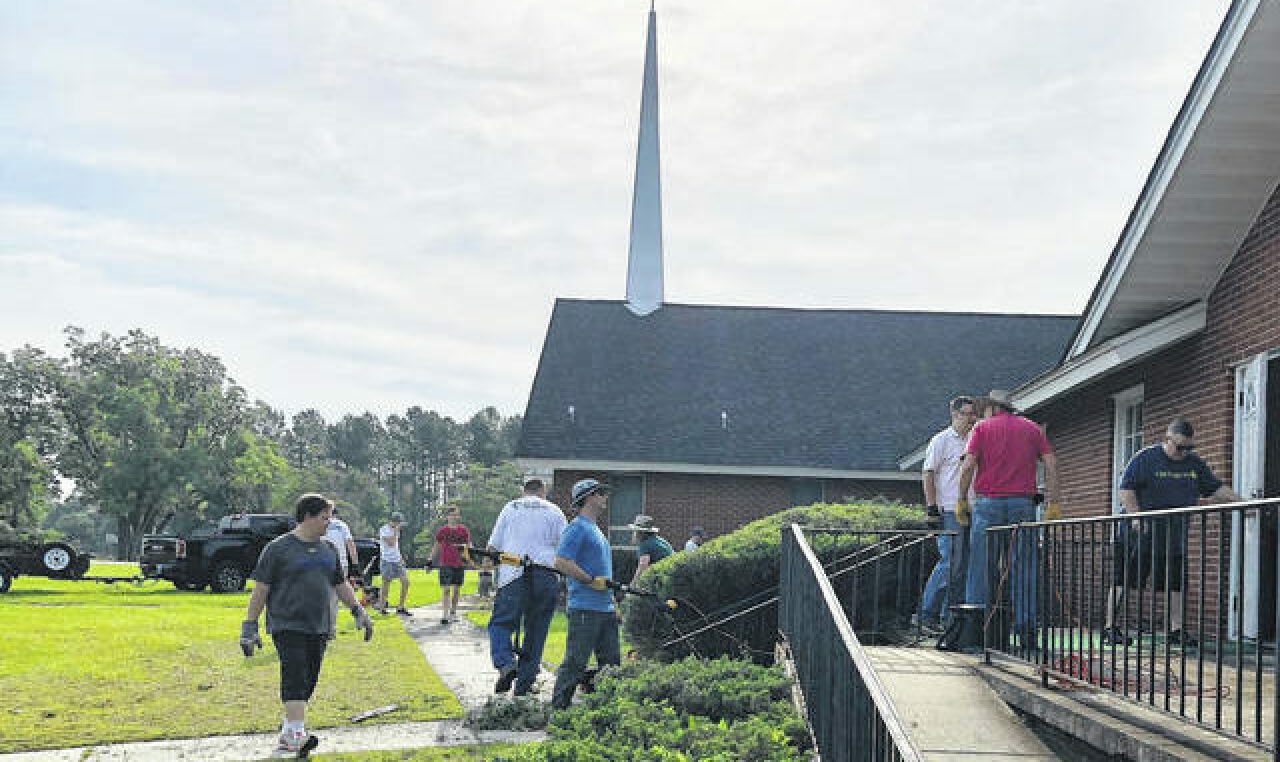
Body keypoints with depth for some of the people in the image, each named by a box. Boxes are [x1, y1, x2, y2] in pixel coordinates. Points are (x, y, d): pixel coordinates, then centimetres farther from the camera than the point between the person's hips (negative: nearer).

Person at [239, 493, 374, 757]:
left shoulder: (327, 549, 15)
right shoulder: (278, 548, -3)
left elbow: (340, 585, 26)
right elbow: (260, 589, -3)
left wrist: (359, 612, 20)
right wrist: (249, 626, -5)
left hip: (319, 628, 6)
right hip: (286, 625, -6)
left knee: (308, 682, 6)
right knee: (295, 675, -18)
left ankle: (287, 734, 17)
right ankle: (296, 733, -25)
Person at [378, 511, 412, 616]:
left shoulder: (395, 529, 13)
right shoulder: (384, 530, -10)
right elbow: (391, 543, -21)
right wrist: (396, 531, -16)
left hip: (397, 560, 7)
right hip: (387, 560, -7)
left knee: (405, 581, -2)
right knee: (386, 584, -2)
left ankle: (401, 608, 4)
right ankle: (381, 608, 11)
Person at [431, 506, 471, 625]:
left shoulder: (464, 531, 5)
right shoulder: (442, 531, 2)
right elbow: (436, 547, 11)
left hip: (460, 564, 2)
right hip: (445, 564, -2)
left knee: (456, 589, 11)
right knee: (446, 589, -9)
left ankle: (453, 612, 25)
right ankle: (444, 614, -12)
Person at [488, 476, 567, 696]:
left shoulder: (510, 508, 12)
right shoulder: (554, 511, 11)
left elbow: (493, 546, 11)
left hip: (514, 576, -1)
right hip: (547, 576, 1)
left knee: (501, 623, 6)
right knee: (536, 630, 10)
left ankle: (505, 663, -20)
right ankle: (524, 683, 10)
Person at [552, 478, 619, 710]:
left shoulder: (596, 529, 21)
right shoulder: (578, 527, -10)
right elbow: (561, 562, -20)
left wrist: (613, 604, 24)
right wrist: (592, 581, -17)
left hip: (605, 609, 10)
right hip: (585, 609, -10)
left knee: (611, 662, 11)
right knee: (575, 663, -7)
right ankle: (559, 708, -3)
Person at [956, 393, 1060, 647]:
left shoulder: (982, 428, 7)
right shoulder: (1032, 428, 16)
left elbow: (968, 466, -4)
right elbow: (1050, 464, 6)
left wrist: (962, 500, 1)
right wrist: (1053, 503, 4)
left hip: (988, 502, -2)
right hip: (1023, 503, 2)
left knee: (981, 567, 2)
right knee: (1024, 568, 4)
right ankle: (1026, 628, 0)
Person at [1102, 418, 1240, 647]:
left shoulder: (1195, 464, 11)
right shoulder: (1145, 458, -7)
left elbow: (1216, 489, 15)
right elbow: (1126, 490, -11)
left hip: (1175, 535, 5)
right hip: (1139, 534, -5)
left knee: (1176, 583, 7)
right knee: (1123, 580, -3)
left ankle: (1176, 630, 16)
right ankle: (1110, 628, 0)